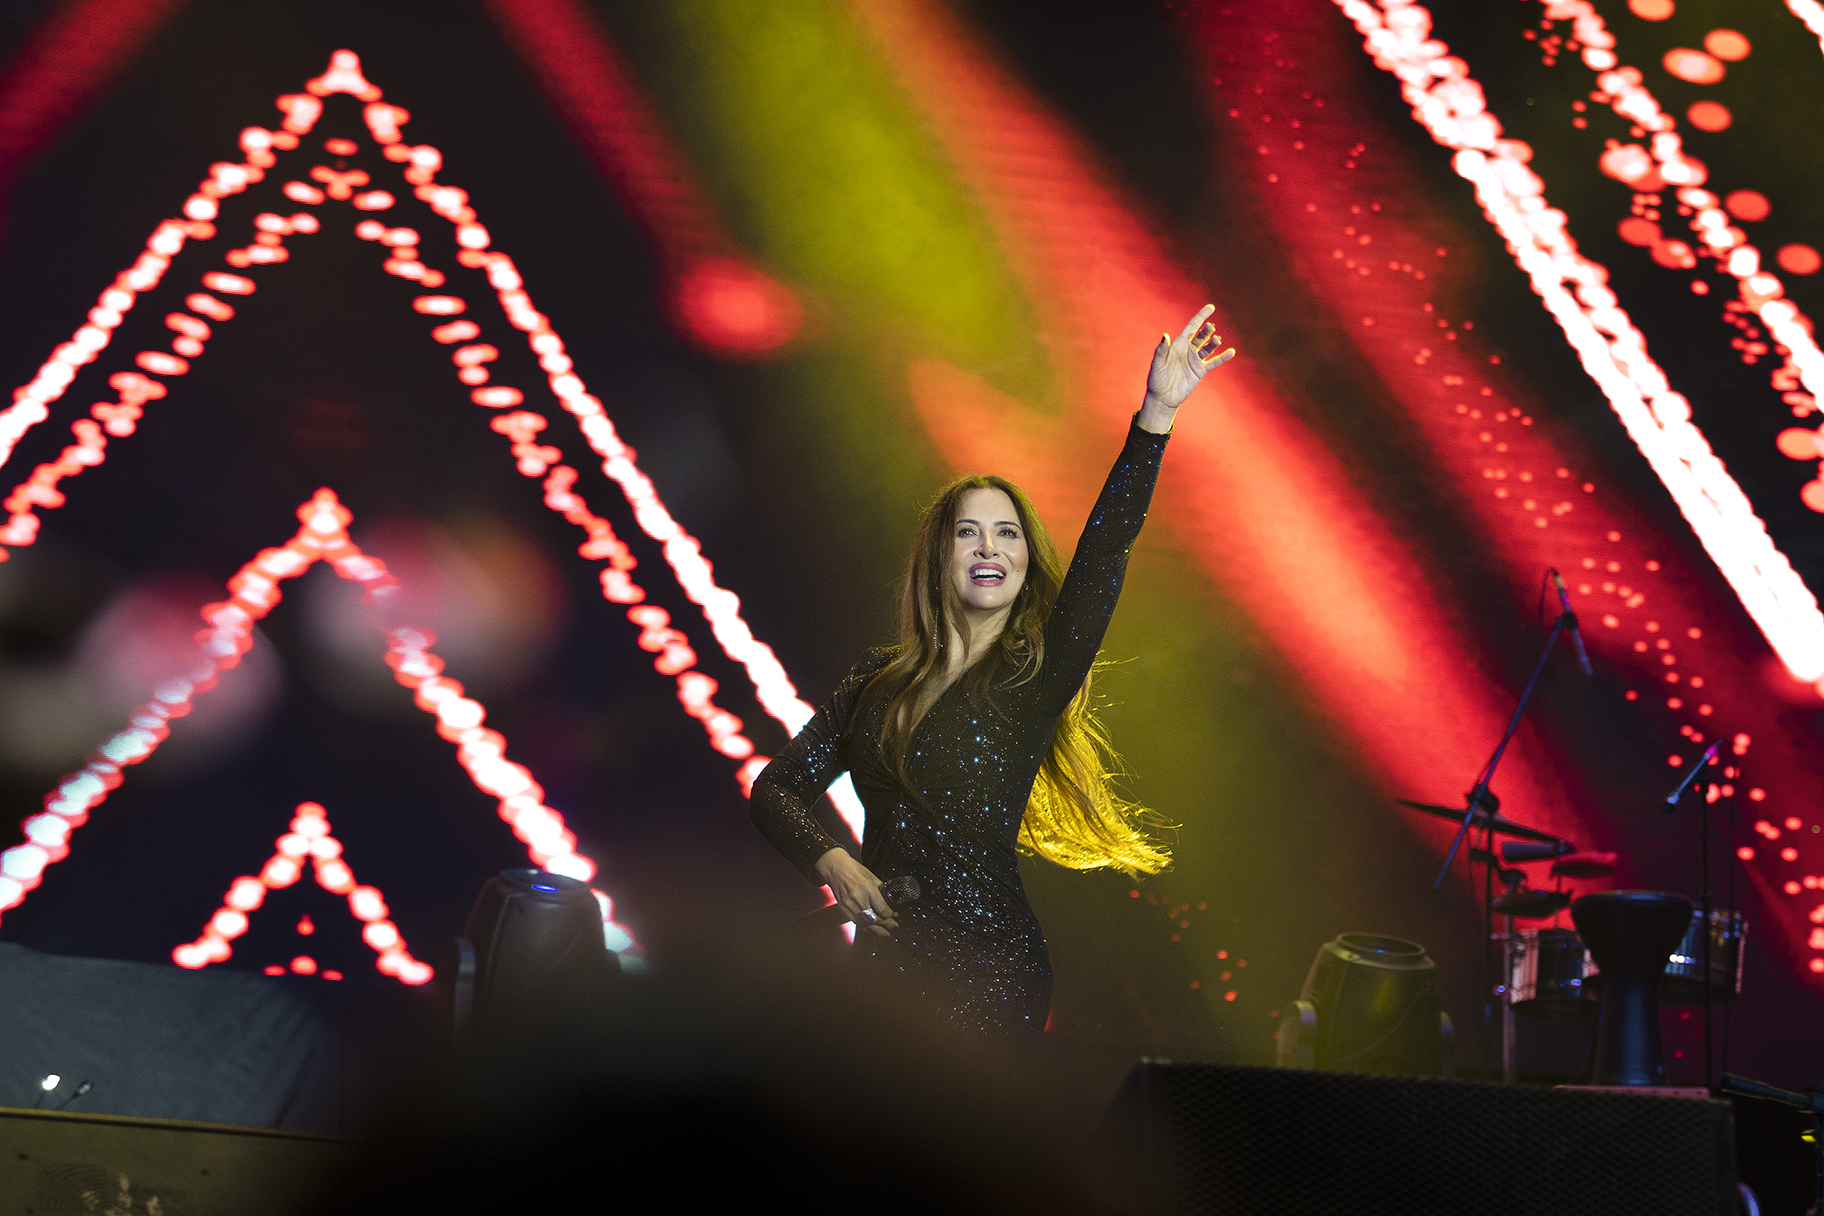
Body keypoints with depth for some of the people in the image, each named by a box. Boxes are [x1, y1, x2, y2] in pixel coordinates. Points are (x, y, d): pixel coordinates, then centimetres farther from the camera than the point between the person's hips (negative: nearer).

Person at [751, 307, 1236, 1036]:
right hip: (883, 966, 3)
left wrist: (1156, 414, -25)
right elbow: (778, 787, 9)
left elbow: (1104, 550, -15)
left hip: (990, 976, -3)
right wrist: (828, 861, -12)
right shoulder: (879, 683, 7)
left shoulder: (1036, 679, -3)